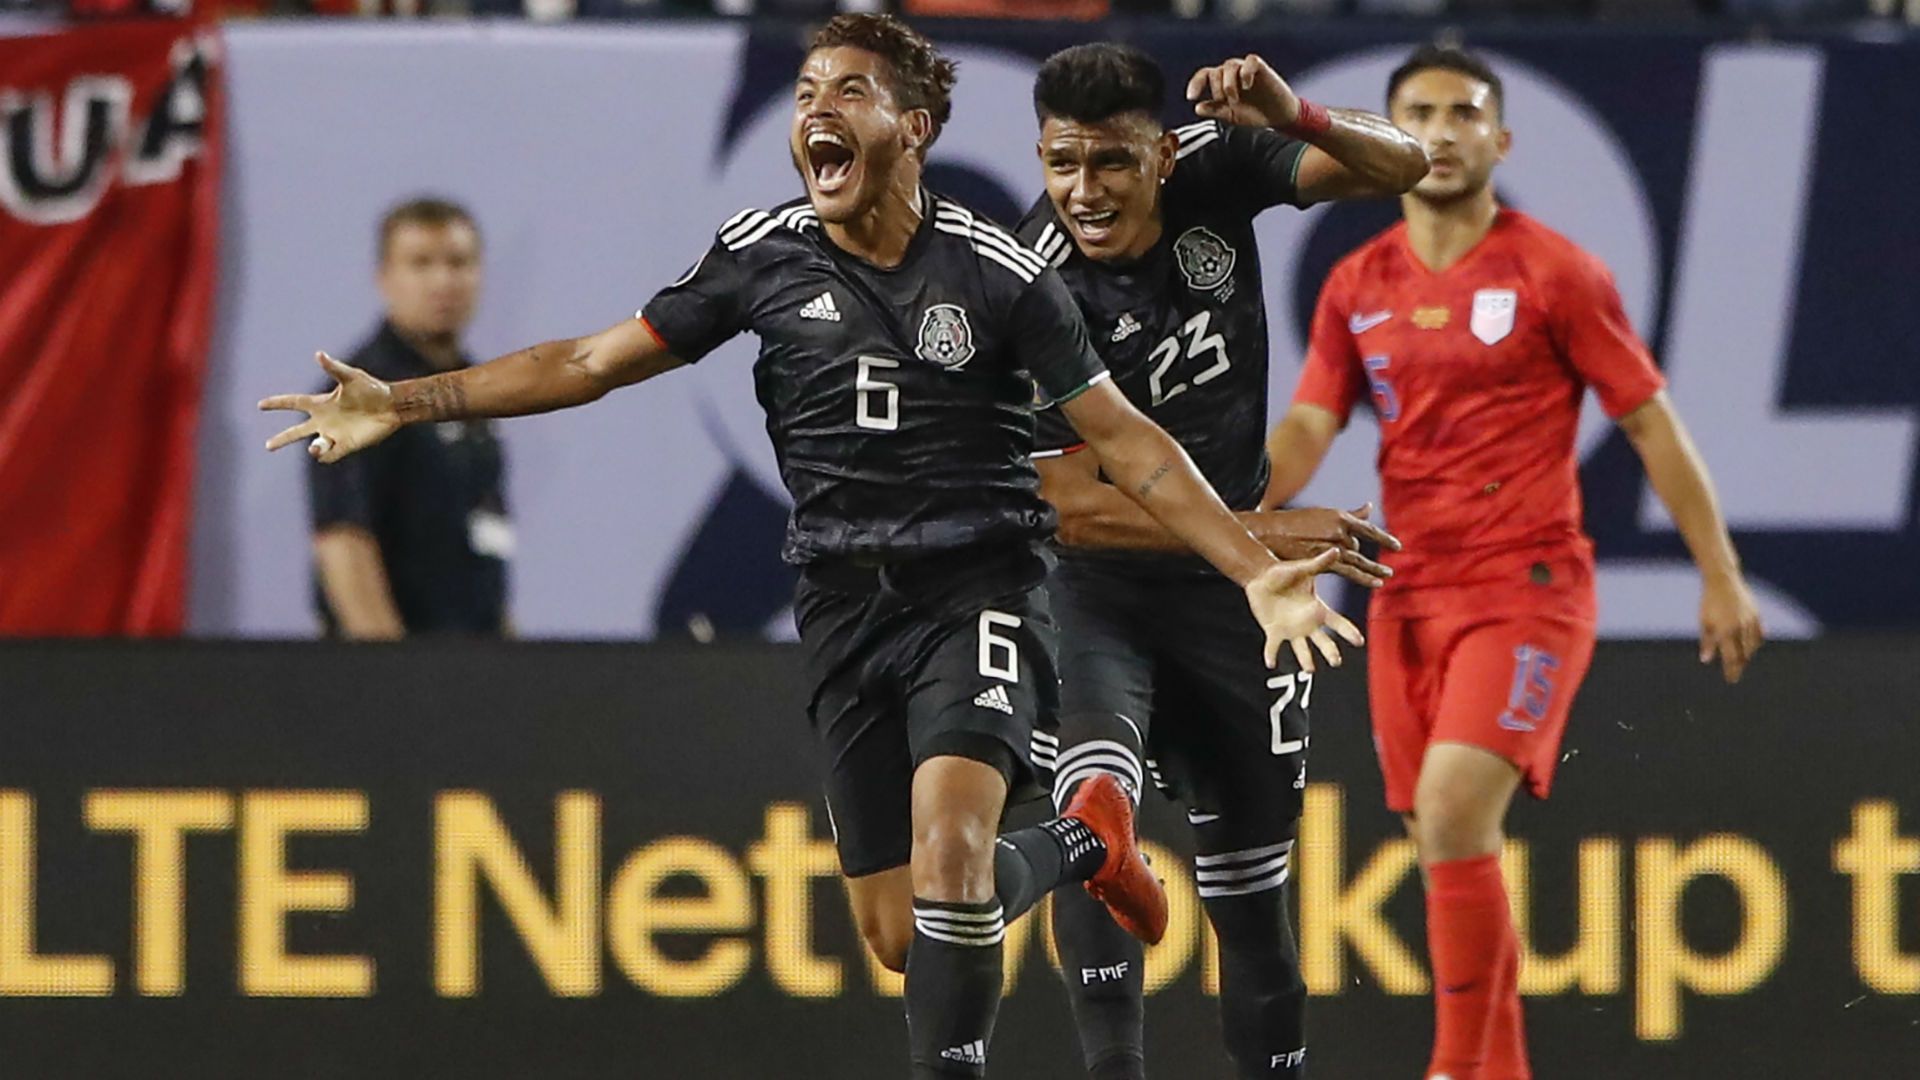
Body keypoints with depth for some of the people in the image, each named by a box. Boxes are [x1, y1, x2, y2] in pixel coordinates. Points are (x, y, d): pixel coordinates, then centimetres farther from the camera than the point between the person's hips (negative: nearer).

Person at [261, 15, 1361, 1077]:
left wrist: (1257, 571, -12)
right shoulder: (764, 255, 0)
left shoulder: (994, 271, -9)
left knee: (948, 849, -28)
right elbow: (592, 363, 6)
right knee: (899, 931, 5)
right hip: (847, 602, 4)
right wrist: (407, 403, -1)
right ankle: (1086, 841, 34)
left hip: (977, 591, -4)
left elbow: (1123, 435, -5)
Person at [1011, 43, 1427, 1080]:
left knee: (1251, 893, 9)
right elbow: (1074, 507, -23)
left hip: (1229, 594, 4)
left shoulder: (1213, 167, -12)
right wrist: (1262, 534, -28)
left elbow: (1400, 167, -10)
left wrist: (1298, 119, -31)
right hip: (1093, 590, -4)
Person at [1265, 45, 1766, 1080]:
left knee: (1453, 812, -22)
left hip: (1527, 587, -5)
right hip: (1409, 597, 5)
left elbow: (1650, 419, 0)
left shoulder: (1553, 272, -4)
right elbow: (1308, 427, 3)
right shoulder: (1357, 287, 8)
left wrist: (1720, 574, -1)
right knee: (1446, 844, 7)